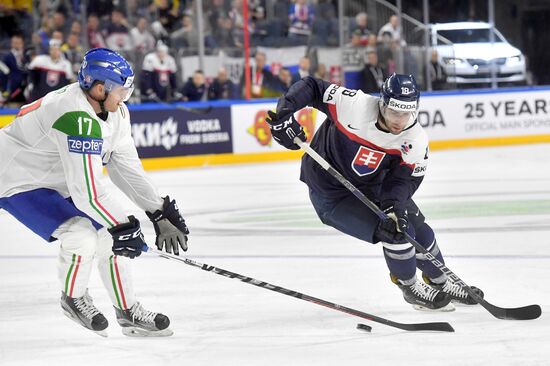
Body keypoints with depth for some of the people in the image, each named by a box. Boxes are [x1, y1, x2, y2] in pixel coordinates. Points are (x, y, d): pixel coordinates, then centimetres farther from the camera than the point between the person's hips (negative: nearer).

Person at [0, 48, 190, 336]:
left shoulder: (114, 112, -4)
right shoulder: (77, 119, -34)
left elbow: (126, 168, 2)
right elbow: (87, 190, -34)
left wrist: (161, 213, -3)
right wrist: (123, 227, -26)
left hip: (54, 181, 10)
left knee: (109, 234, 4)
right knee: (81, 235, -24)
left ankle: (128, 312, 17)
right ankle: (73, 298, 3)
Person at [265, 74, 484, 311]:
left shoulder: (415, 140, -17)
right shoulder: (355, 106, -32)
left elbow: (404, 179, -16)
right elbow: (310, 87, -24)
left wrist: (393, 205, -35)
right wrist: (284, 114, -36)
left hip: (372, 187, 6)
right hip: (330, 192, -6)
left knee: (418, 231, 10)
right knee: (396, 233, -16)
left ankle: (441, 284, 36)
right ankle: (410, 288, 10)